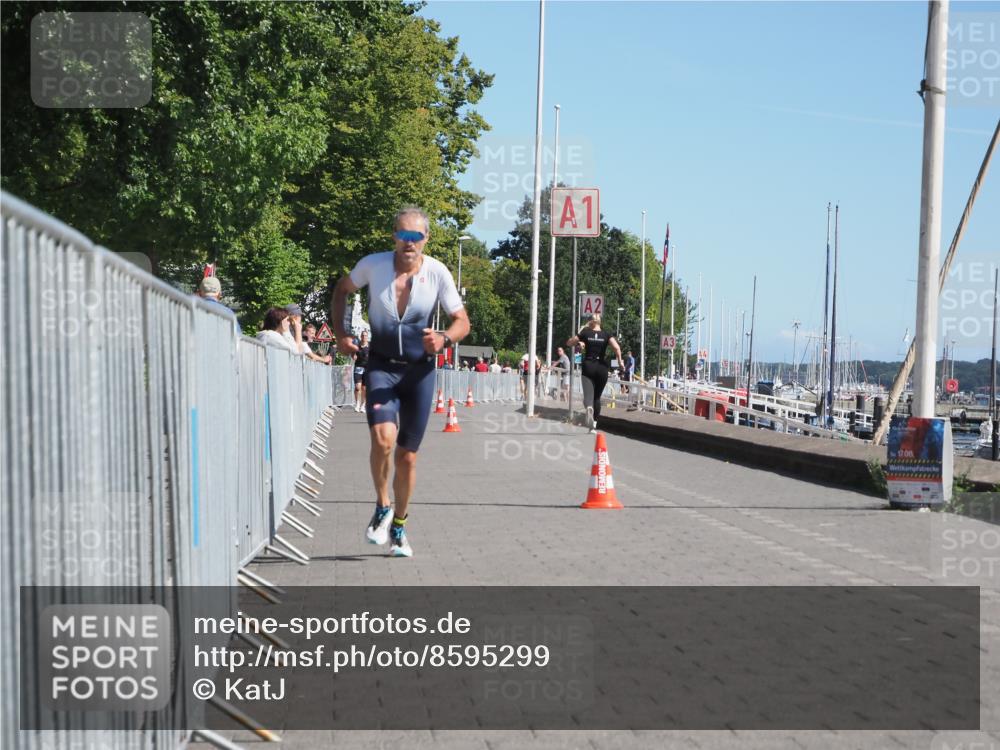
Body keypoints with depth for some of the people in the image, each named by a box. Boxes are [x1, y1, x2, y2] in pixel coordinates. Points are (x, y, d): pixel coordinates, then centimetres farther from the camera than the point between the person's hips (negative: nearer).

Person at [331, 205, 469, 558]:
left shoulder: (438, 273, -8)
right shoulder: (373, 265, -8)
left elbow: (462, 321, -1)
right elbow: (342, 290, 13)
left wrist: (443, 339, -23)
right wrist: (340, 334, 2)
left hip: (420, 370, 1)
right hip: (382, 366, -1)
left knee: (407, 456, 7)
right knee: (383, 437, -25)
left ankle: (399, 526, 28)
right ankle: (382, 507, 0)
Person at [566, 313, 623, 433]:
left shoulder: (585, 333, 1)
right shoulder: (607, 335, 1)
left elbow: (569, 343, 7)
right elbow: (617, 348, -15)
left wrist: (580, 341, 22)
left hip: (587, 367, -1)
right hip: (602, 367, 1)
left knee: (588, 394, -11)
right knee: (597, 397, 16)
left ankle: (589, 408, -47)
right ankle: (594, 425, 18)